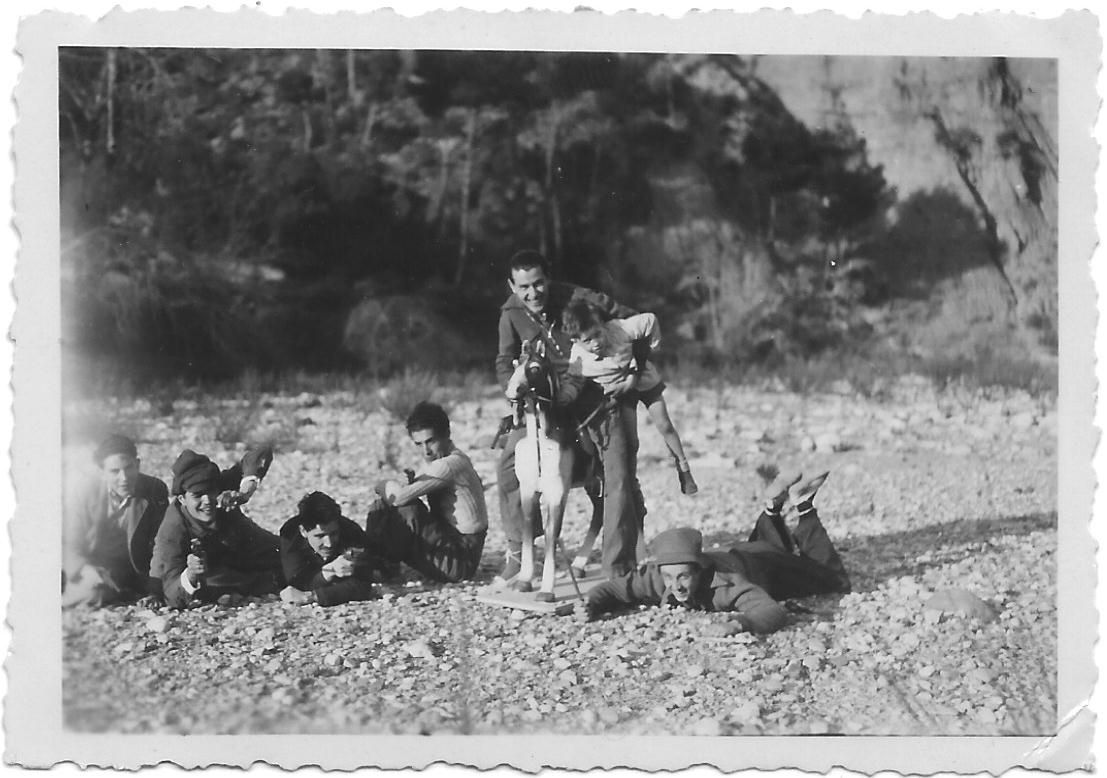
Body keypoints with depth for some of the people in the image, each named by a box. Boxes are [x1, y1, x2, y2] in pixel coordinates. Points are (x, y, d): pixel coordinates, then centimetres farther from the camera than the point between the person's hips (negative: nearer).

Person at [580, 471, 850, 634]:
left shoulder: (725, 582, -53)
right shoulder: (655, 578, -40)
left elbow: (774, 613, -64)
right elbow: (610, 590, -29)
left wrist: (737, 623, -82)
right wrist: (591, 605, -51)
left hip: (767, 564, -4)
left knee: (835, 581, 25)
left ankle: (805, 508, 35)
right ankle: (773, 508, 55)